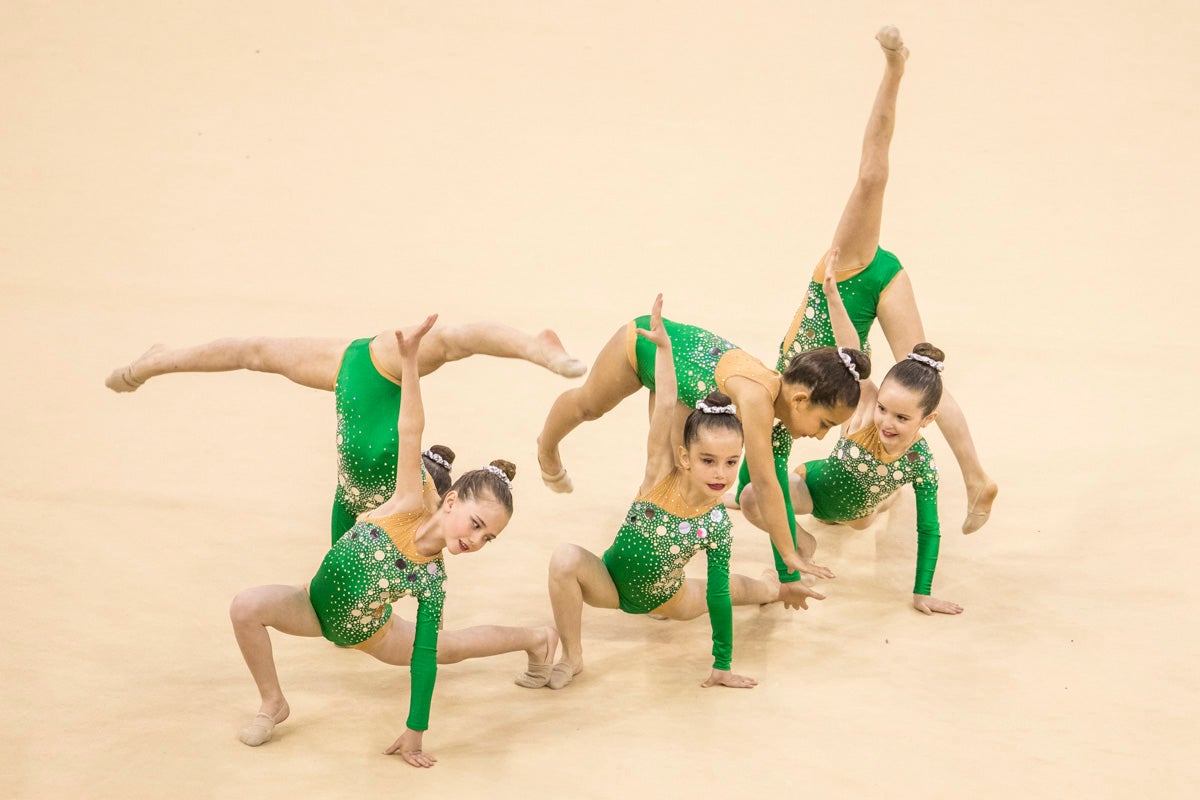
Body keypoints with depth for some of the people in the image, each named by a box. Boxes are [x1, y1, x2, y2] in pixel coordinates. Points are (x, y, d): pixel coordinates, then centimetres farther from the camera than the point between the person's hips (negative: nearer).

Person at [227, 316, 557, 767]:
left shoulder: (433, 579, -23)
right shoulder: (407, 506, -28)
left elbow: (425, 656, -17)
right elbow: (410, 430, -34)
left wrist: (415, 735, -17)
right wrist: (409, 361, -43)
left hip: (367, 634, 1)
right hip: (315, 605, -1)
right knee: (246, 607, -29)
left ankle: (535, 638, 46)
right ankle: (272, 703, -5)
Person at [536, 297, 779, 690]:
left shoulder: (717, 522, -20)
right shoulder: (661, 475, -26)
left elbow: (718, 596, -13)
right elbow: (665, 408, -39)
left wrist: (722, 667, -12)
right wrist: (663, 345, -50)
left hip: (664, 598, 3)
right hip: (610, 583, -3)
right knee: (566, 559, -36)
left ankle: (768, 585, 63)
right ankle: (571, 657, -16)